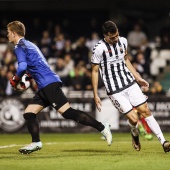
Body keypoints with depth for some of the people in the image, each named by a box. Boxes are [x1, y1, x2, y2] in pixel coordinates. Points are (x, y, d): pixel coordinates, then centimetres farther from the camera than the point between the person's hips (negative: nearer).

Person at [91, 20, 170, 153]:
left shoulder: (123, 41, 3)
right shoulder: (99, 49, -15)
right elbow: (95, 71, -5)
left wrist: (138, 78, 18)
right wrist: (96, 95, -6)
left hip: (130, 83, 5)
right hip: (115, 91, -5)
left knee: (145, 111, -3)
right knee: (133, 119, -11)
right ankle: (135, 135, 24)